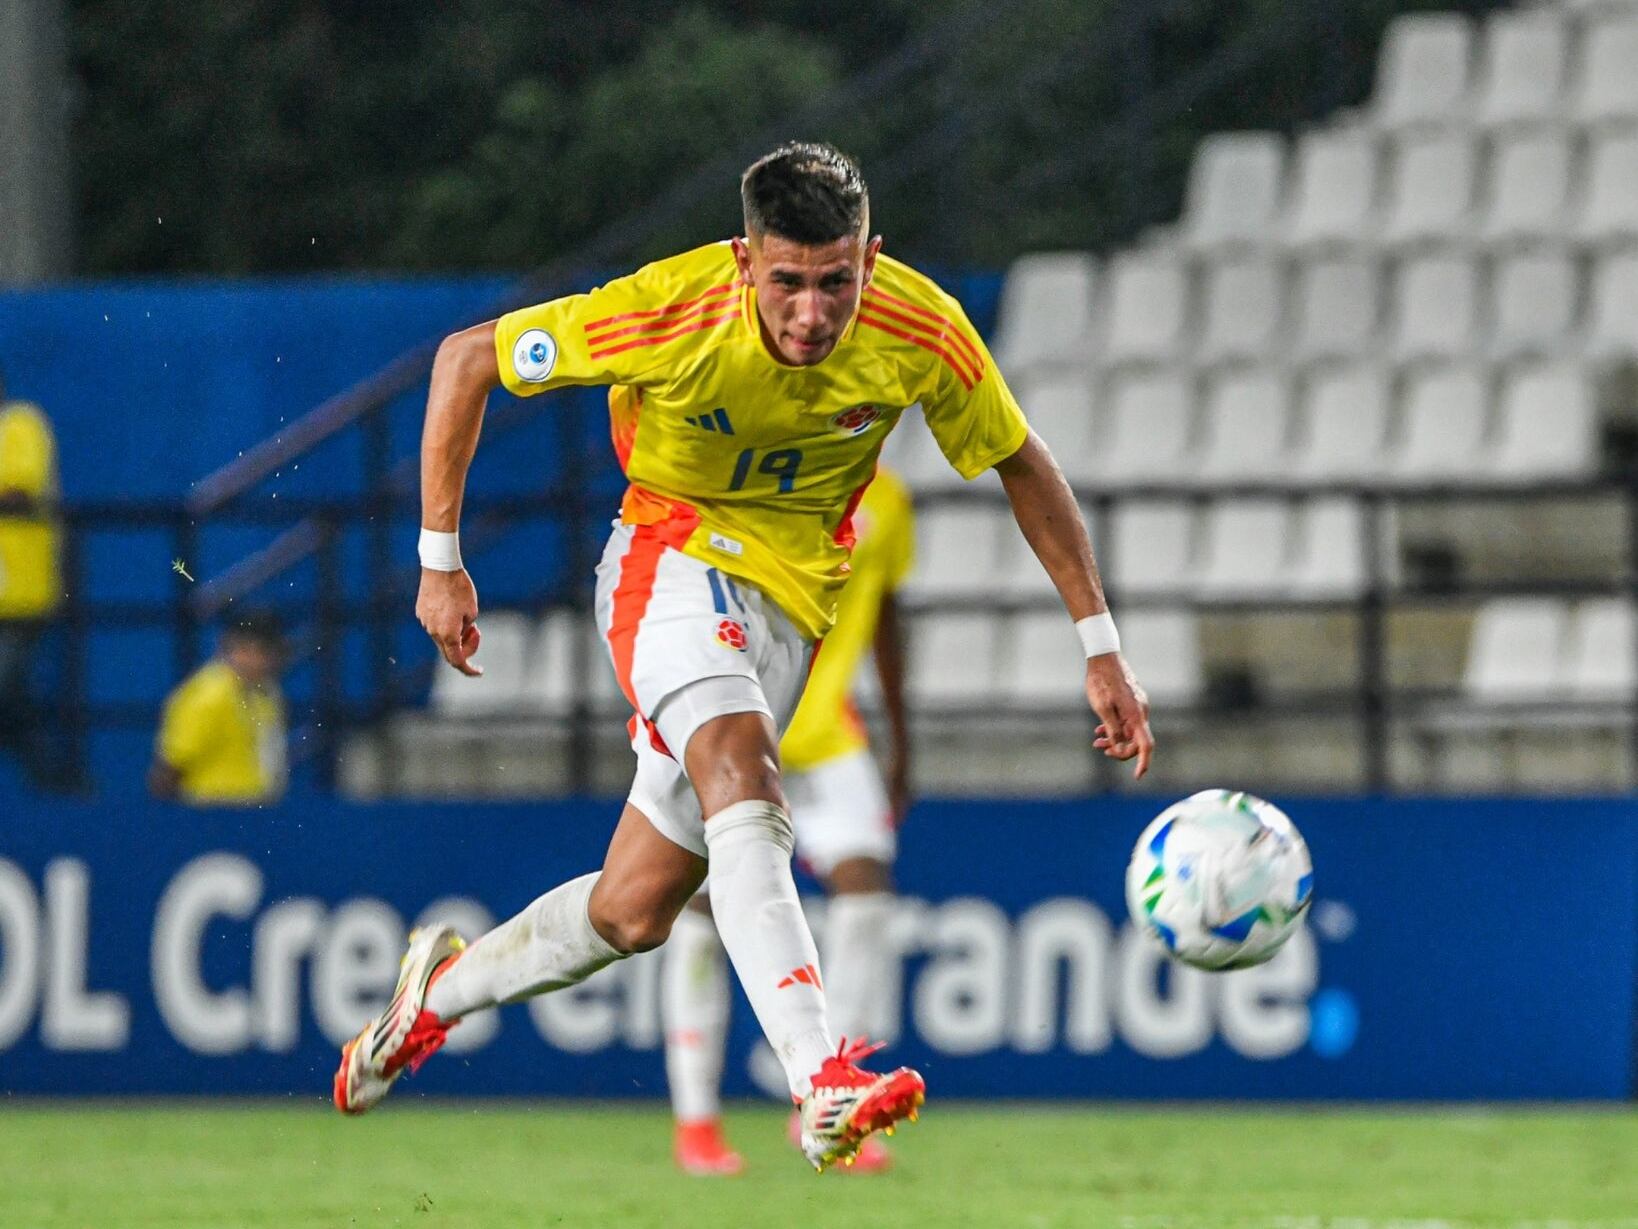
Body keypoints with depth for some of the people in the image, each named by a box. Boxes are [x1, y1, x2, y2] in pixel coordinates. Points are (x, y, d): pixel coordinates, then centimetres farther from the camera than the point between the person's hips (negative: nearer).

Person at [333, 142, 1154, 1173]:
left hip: (793, 602, 4)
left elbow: (1023, 466, 1)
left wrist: (1100, 646, 0)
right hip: (674, 558, -4)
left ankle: (444, 986, 32)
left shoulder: (922, 332, -17)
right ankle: (821, 1085, -46)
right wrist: (441, 563, -8)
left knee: (635, 912, 4)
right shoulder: (671, 315, -24)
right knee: (742, 780, -33)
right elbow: (467, 360, -12)